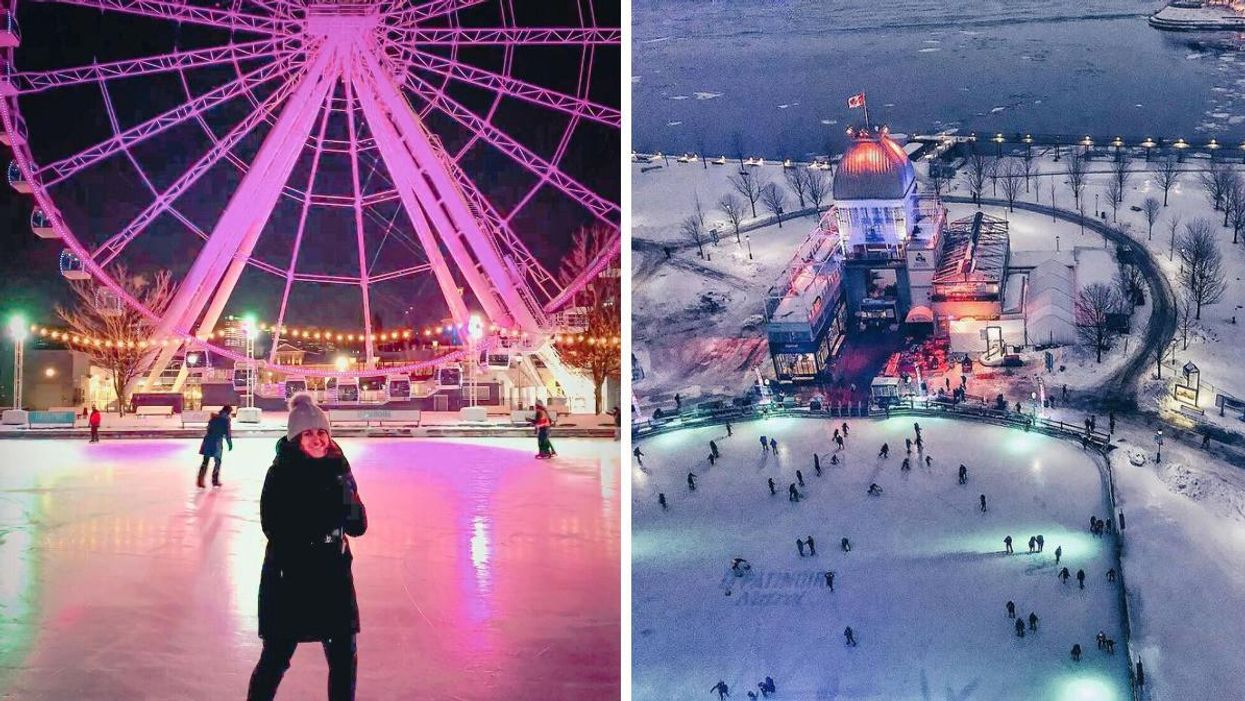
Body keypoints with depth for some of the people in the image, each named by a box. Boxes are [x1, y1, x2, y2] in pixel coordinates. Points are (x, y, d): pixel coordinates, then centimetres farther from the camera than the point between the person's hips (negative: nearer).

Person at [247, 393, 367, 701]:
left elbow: (358, 526, -1)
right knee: (276, 656, 5)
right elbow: (274, 528, -19)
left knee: (344, 655, 8)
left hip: (334, 575, 4)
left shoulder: (338, 468, 2)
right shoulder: (280, 474, -11)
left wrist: (346, 495, -17)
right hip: (288, 577, -4)